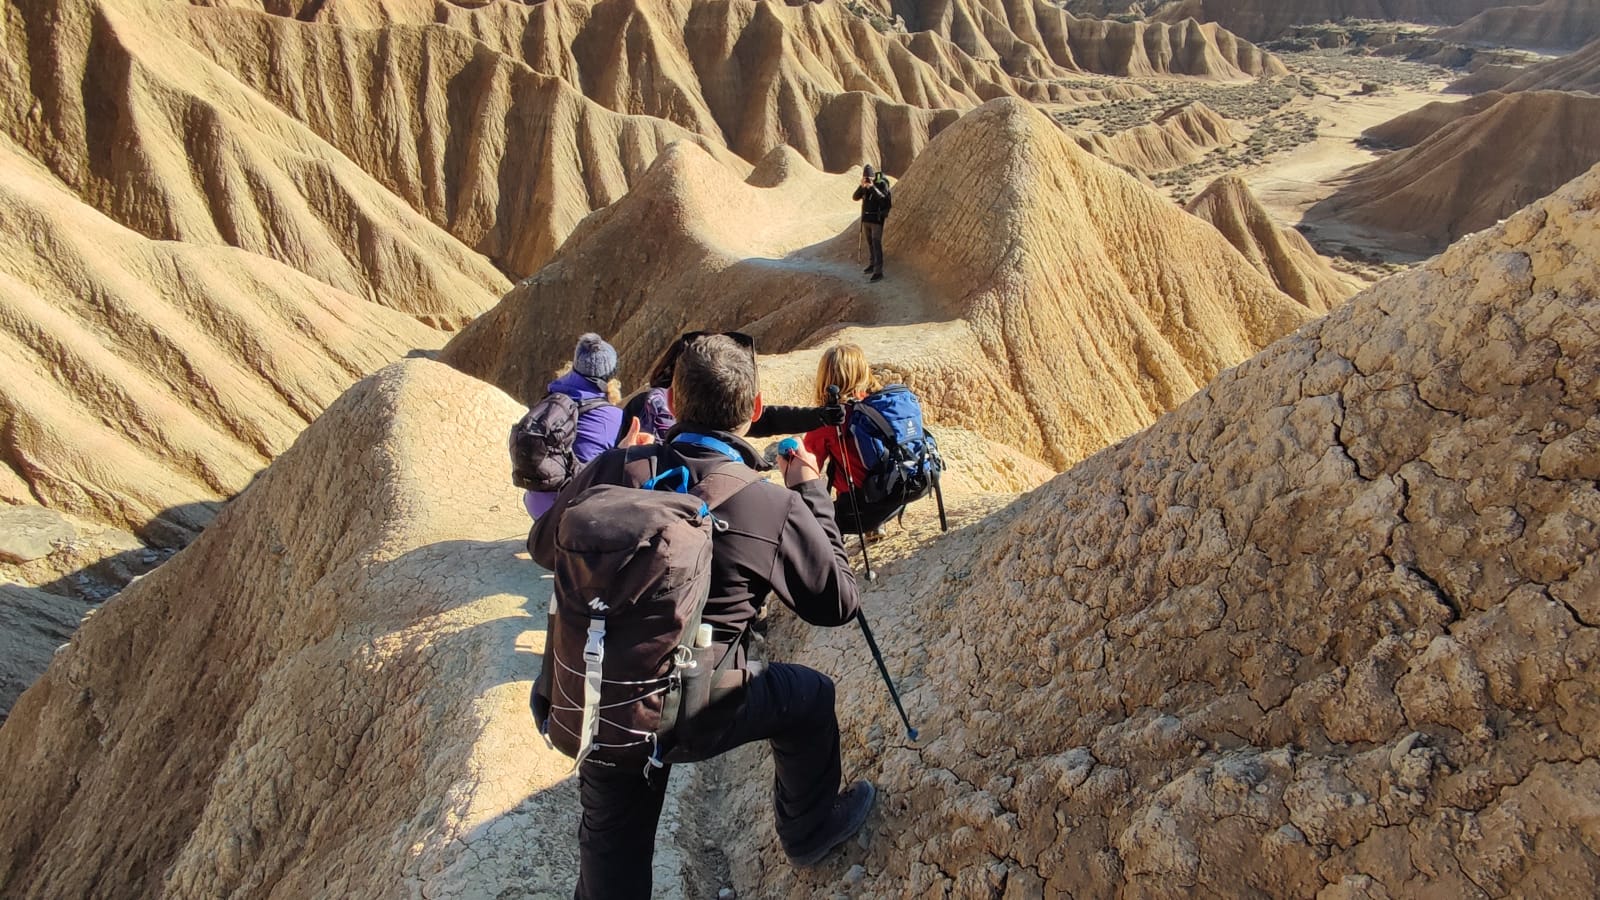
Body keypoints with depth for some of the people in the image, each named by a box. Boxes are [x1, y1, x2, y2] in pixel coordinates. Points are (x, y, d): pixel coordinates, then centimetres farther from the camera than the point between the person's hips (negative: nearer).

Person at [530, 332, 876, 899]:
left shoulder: (611, 471, -10)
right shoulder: (775, 507, -19)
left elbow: (543, 547, 9)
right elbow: (837, 601, -3)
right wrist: (811, 493, 5)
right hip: (694, 714, -3)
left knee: (612, 840, 25)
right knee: (809, 697, 23)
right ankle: (810, 830, 44)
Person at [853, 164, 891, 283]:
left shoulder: (882, 184, -13)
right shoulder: (864, 185, 4)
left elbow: (884, 199, -25)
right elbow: (855, 197, -3)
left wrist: (873, 187, -31)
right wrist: (862, 187, -19)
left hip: (877, 219, -6)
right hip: (866, 218, 6)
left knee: (876, 245, -12)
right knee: (870, 243, 17)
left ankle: (878, 272, -14)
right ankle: (872, 264, 33)